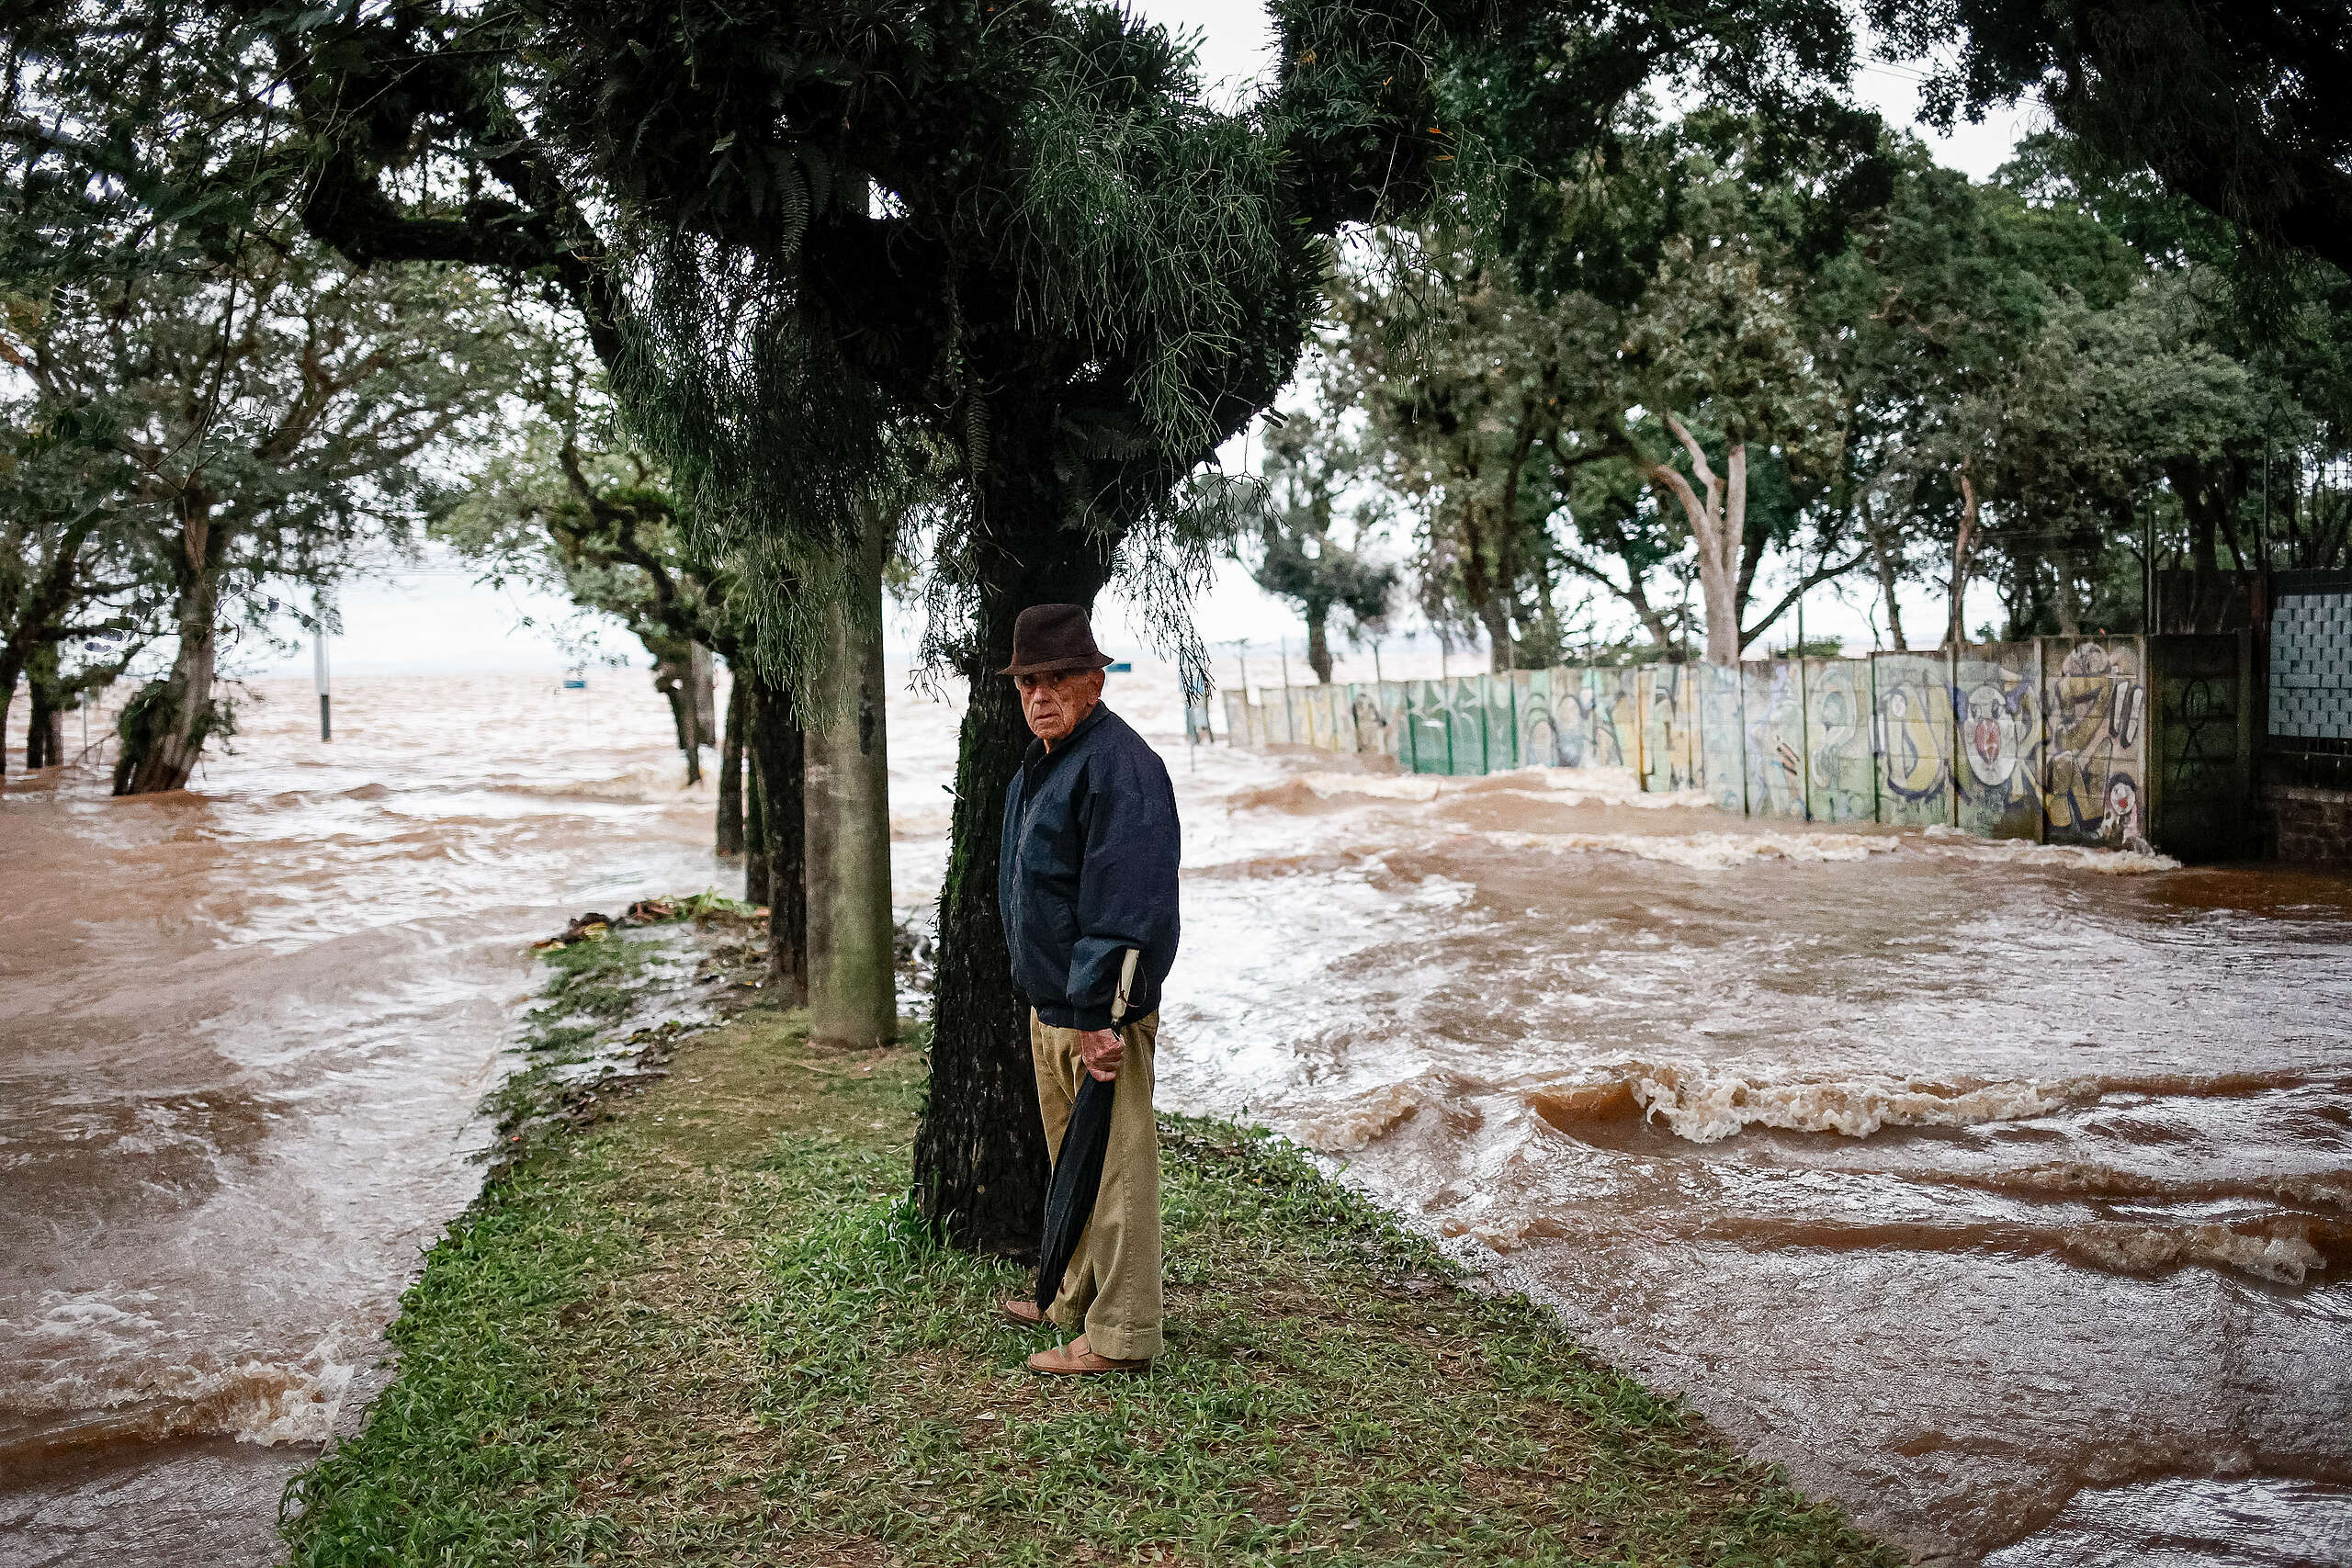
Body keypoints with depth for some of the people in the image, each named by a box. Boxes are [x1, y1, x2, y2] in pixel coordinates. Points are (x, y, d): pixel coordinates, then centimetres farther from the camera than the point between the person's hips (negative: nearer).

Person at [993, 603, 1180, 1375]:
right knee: (1070, 1159, 21)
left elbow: (1127, 906, -25)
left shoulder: (1118, 764, -19)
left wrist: (1104, 1014, -26)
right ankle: (1077, 1294, 36)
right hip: (1049, 1001, 11)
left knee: (1115, 1165, -2)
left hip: (1098, 1012, -10)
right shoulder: (1040, 763, 14)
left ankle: (1120, 1334, 6)